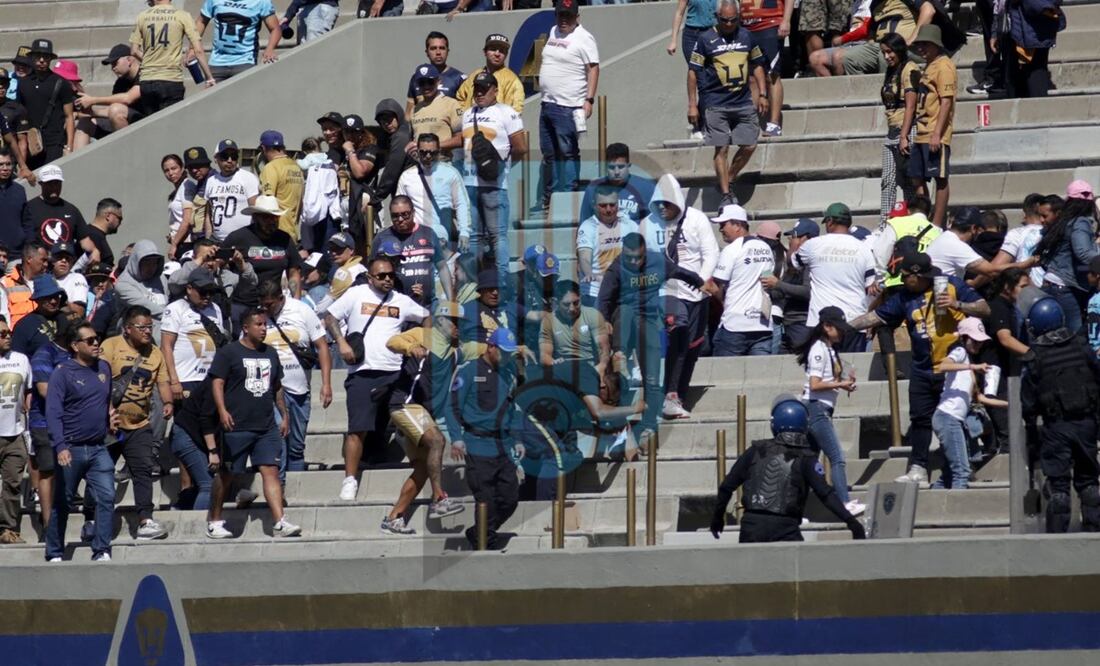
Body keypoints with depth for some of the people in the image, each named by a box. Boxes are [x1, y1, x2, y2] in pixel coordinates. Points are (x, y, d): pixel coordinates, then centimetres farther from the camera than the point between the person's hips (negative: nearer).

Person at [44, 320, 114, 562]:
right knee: (62, 503, 7)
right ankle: (54, 554, 16)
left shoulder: (104, 368, 9)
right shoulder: (62, 373, -9)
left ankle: (102, 551, -9)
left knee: (107, 497, -10)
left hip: (99, 449, 4)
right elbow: (53, 413, -16)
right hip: (71, 449, -4)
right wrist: (60, 446, -27)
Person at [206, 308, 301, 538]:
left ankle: (280, 523, -14)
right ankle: (214, 521, 17)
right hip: (237, 426, -5)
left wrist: (284, 415, 22)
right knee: (226, 474, 5)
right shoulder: (228, 353, -2)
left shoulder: (270, 354, 17)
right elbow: (217, 383, -9)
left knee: (271, 471, -6)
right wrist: (222, 410, -22)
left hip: (267, 427, 5)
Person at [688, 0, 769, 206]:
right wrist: (692, 105, -5)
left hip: (744, 102, 4)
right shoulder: (706, 39, -4)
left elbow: (757, 65, 18)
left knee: (749, 146, 1)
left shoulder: (746, 36, 8)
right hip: (716, 104, -4)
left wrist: (762, 94, 11)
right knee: (721, 149, -3)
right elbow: (693, 72, -2)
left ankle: (728, 180, 20)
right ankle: (725, 195, 2)